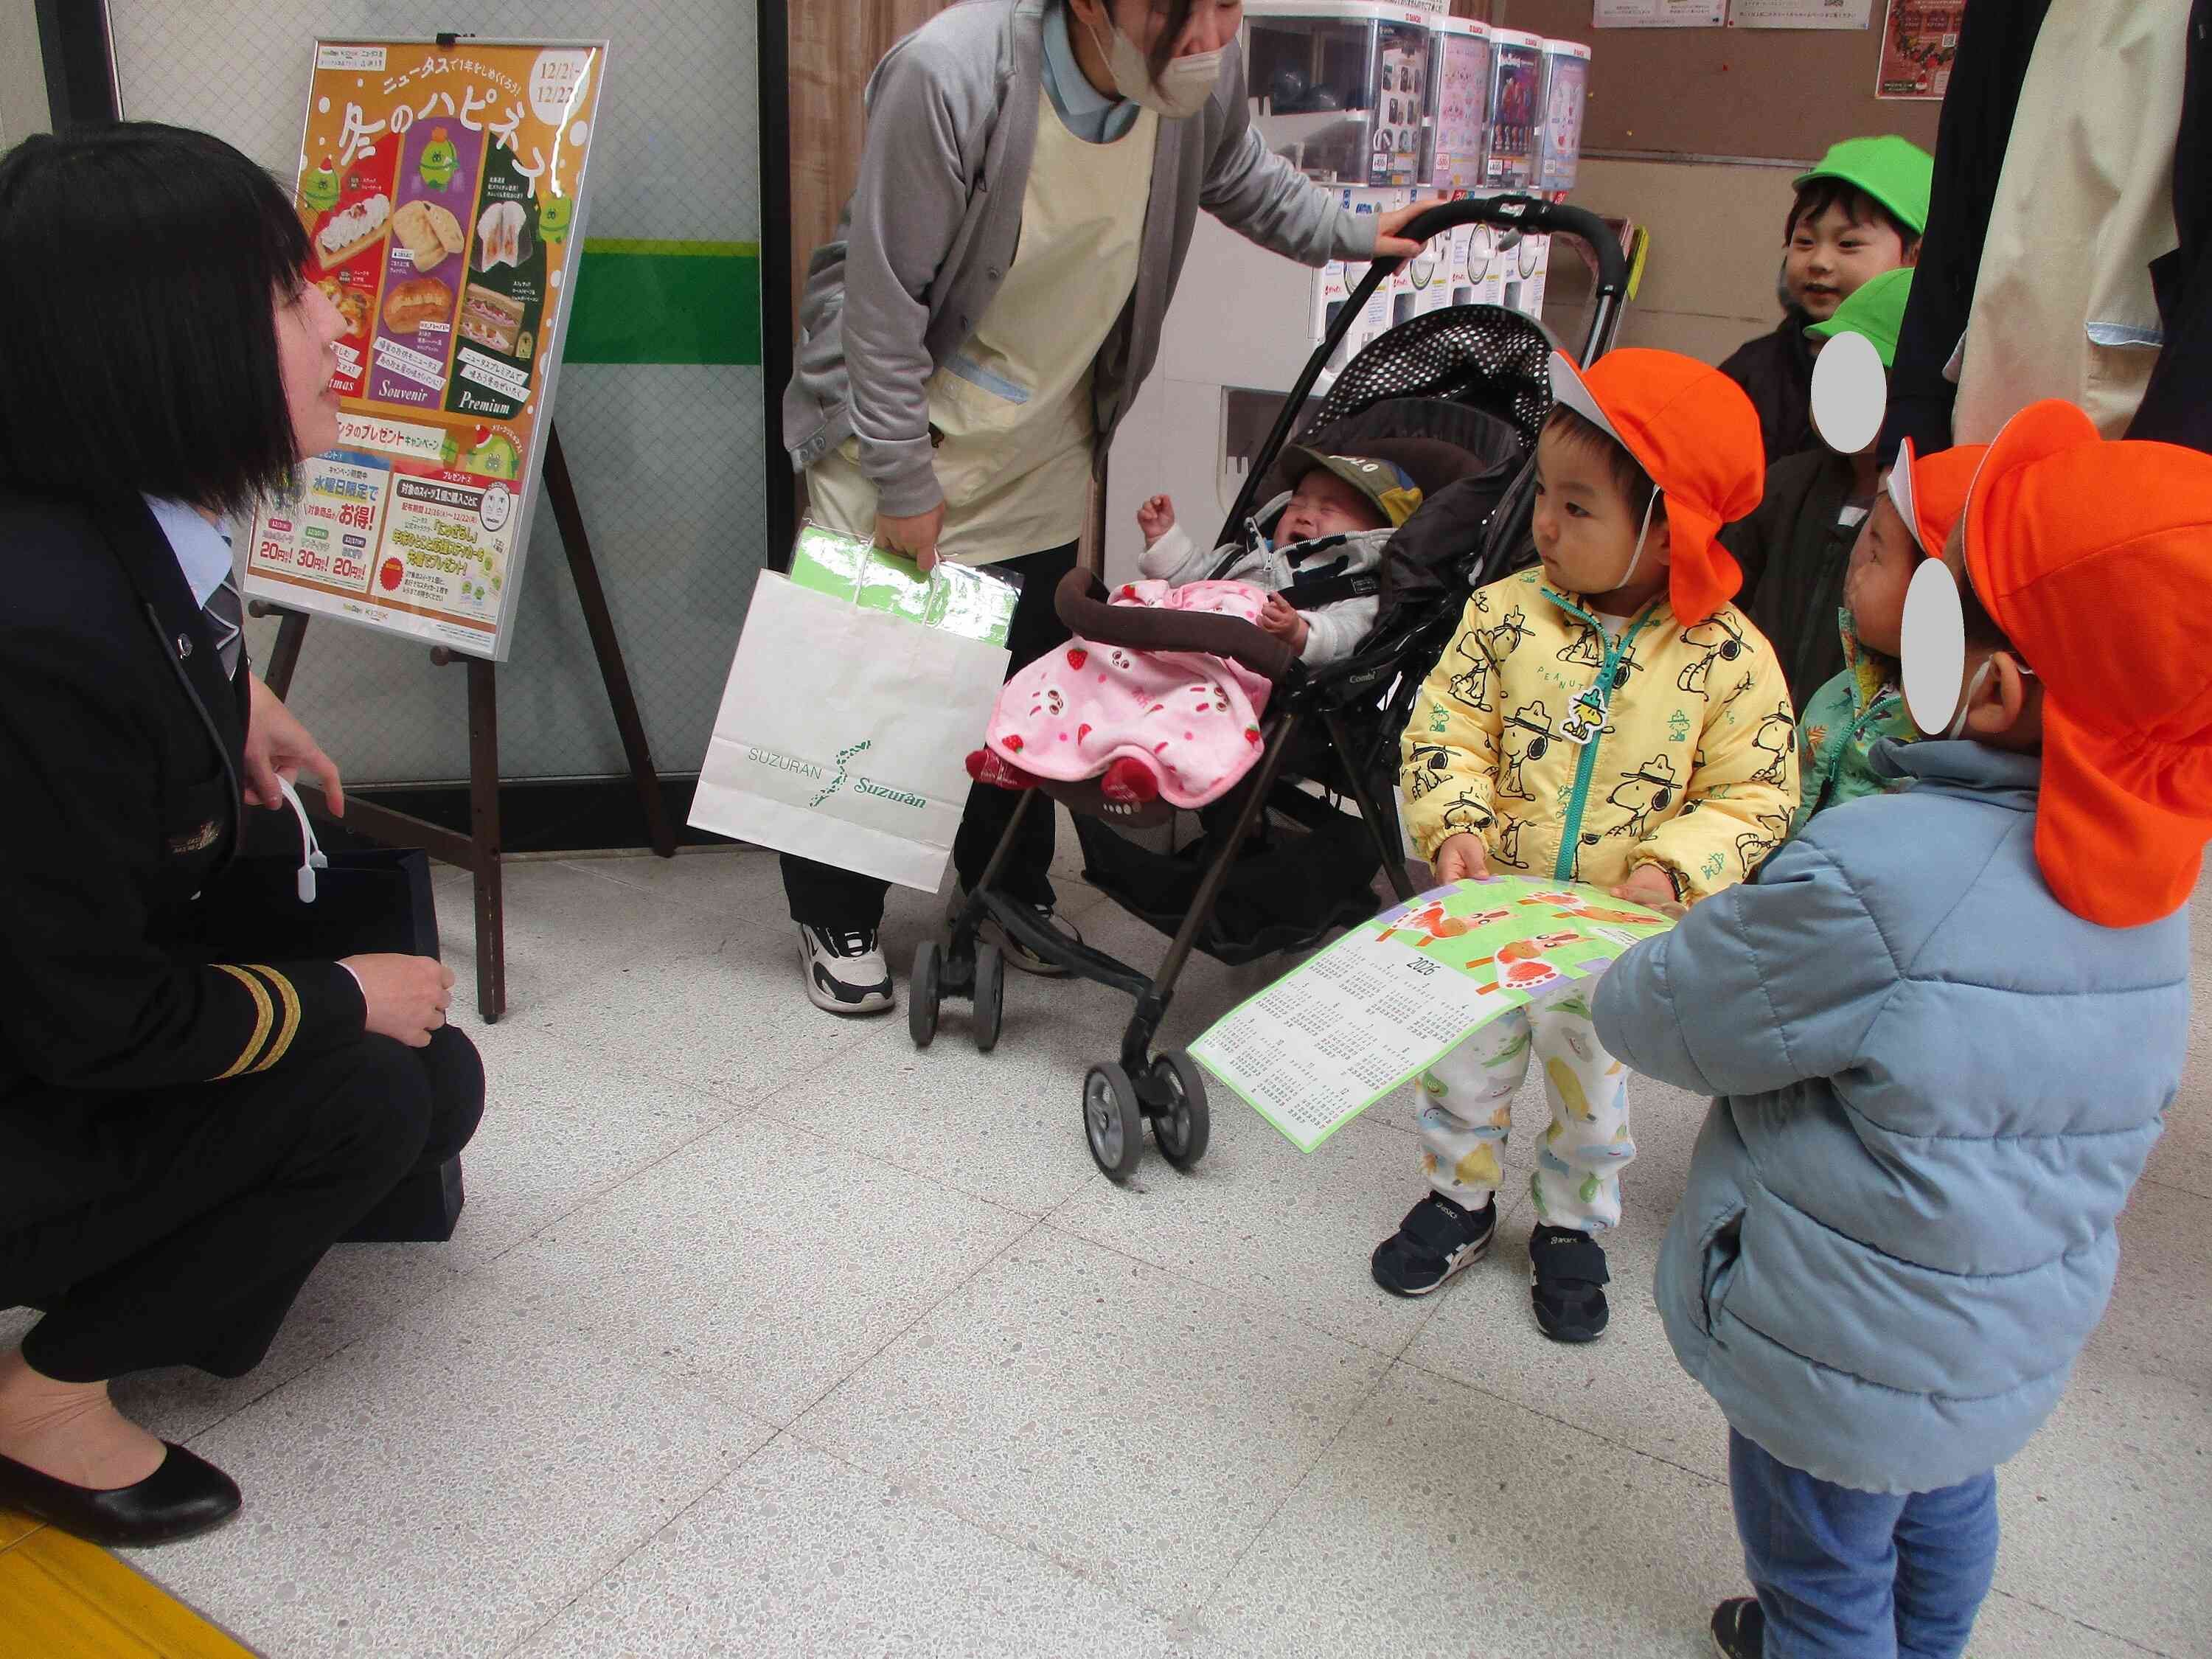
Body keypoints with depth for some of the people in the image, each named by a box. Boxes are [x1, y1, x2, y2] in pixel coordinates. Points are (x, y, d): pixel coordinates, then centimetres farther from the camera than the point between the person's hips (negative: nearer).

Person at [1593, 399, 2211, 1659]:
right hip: (2020, 1345, 8)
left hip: (1845, 1357, -7)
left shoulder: (1877, 878, -35)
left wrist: (1624, 982, 1)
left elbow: (1665, 1021, -23)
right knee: (1947, 1515, 32)